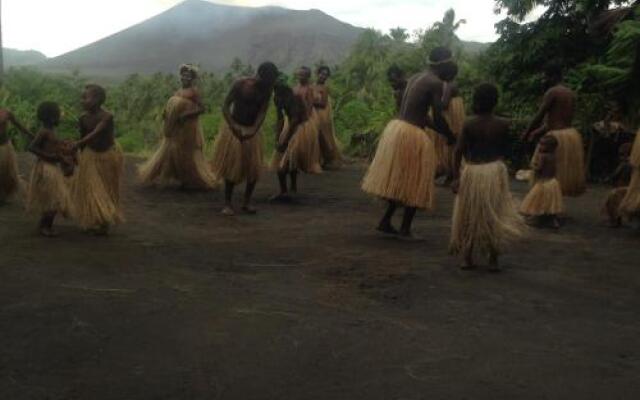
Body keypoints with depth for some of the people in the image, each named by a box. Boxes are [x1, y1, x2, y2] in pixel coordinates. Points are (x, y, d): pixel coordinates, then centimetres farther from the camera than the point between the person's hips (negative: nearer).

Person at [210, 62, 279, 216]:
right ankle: (228, 203, 2)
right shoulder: (240, 84, -18)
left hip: (253, 130, 4)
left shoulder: (267, 89, -7)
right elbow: (225, 106, -15)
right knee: (232, 166, -5)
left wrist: (254, 130, -27)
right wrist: (232, 126, -27)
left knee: (254, 167, 0)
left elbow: (262, 112, -11)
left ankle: (247, 202, 12)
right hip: (234, 128, -4)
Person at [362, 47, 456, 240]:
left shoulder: (416, 77, 16)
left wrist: (443, 131, 21)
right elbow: (438, 118, -14)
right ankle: (405, 230, 12)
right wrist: (451, 137, 3)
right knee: (413, 184, 5)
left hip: (396, 128, 9)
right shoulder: (435, 83, -12)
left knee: (399, 181, 20)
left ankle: (386, 221, 25)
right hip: (412, 135, -9)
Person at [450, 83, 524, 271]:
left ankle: (467, 258, 15)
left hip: (471, 172, 0)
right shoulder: (503, 124, -2)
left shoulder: (469, 125, -5)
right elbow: (505, 151, 5)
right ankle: (493, 260, 9)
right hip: (495, 171, 0)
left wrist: (456, 176, -3)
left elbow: (458, 152, -7)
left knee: (469, 217, 11)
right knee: (494, 216, 9)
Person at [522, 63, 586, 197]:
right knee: (568, 170, 13)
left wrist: (527, 132, 1)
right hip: (571, 134, 8)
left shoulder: (552, 92, -11)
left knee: (553, 173, -3)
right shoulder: (571, 93, 15)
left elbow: (540, 115, -11)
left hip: (557, 136, -8)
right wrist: (539, 131, 21)